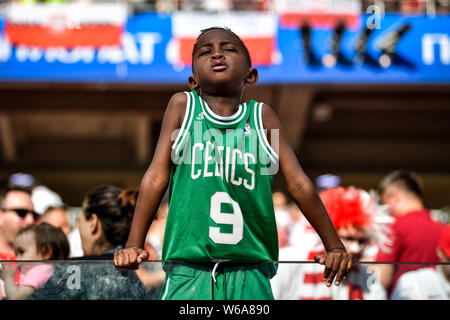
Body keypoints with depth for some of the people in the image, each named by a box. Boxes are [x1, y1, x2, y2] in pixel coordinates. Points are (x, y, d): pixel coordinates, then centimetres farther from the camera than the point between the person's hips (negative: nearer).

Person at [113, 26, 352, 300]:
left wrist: (334, 246, 10)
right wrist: (134, 245, 1)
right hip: (188, 273, -1)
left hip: (249, 274, 1)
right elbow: (157, 177, 6)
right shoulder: (182, 105, 8)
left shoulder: (262, 116, 9)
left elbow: (299, 184, 10)